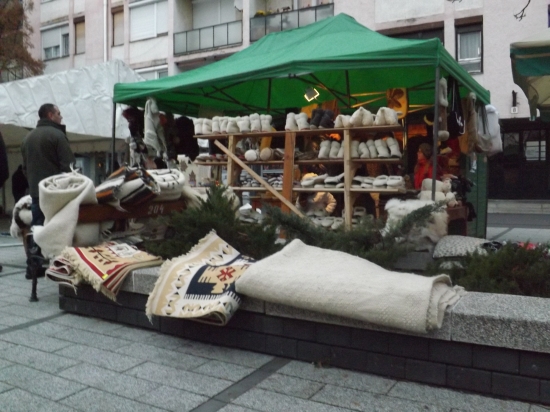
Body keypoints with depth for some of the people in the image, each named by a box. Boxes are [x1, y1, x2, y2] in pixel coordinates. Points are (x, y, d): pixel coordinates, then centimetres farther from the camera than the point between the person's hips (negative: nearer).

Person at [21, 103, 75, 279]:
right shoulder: (57, 134, -8)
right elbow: (67, 165, -13)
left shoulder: (28, 137, 16)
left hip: (36, 191, 7)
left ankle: (34, 266, 10)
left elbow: (25, 167, 21)